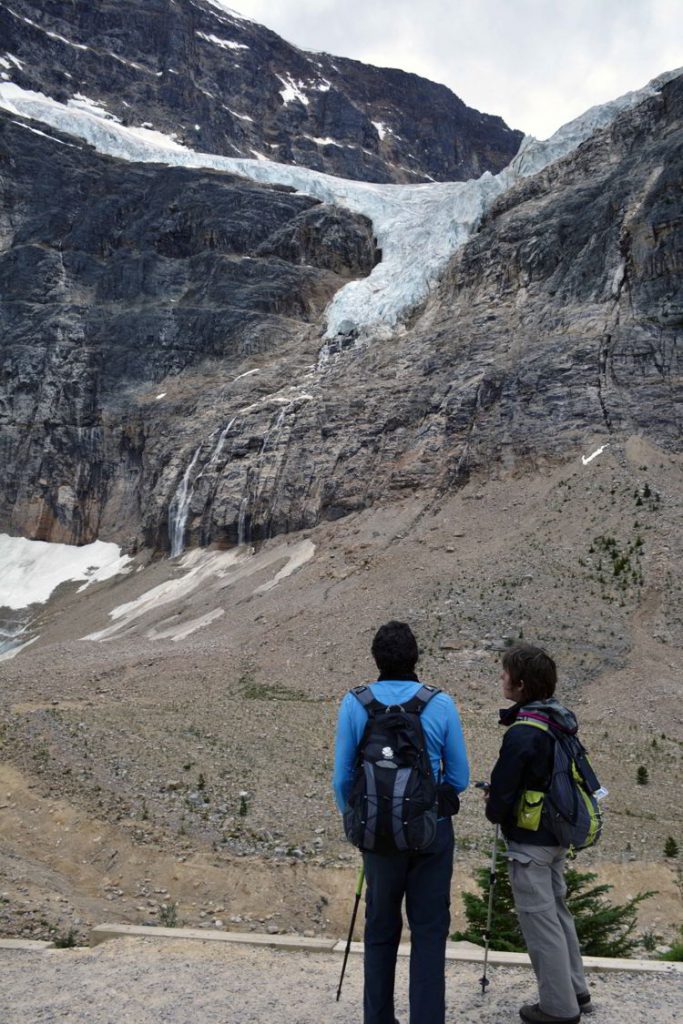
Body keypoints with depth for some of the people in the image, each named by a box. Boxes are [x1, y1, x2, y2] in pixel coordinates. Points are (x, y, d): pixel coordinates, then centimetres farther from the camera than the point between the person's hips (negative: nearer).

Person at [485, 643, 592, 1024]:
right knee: (558, 911, 22)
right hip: (557, 834, 9)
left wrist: (495, 812, 0)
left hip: (530, 839, -9)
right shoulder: (560, 720, 1)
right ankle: (576, 992, 34)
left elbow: (503, 786, -20)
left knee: (540, 921, 5)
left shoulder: (523, 733, -25)